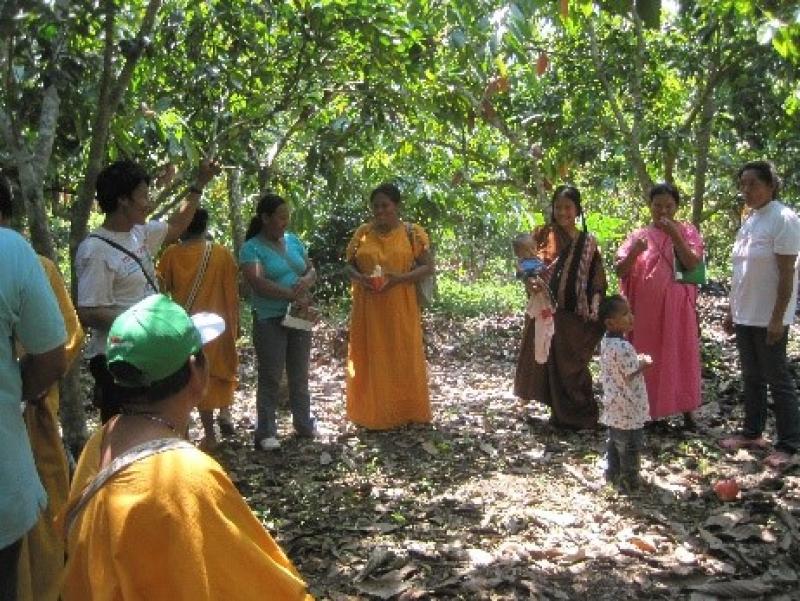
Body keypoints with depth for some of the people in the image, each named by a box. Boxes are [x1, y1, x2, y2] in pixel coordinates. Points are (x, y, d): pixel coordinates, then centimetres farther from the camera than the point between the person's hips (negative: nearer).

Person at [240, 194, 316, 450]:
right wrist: (294, 296, -23)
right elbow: (258, 283, -21)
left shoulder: (293, 241, 9)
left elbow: (311, 270, 12)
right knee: (270, 377, 1)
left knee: (300, 374, 14)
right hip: (269, 321, -6)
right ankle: (266, 432, 12)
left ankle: (304, 423, 27)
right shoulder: (252, 248, -9)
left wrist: (306, 281, -11)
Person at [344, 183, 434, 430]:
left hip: (400, 308, -2)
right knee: (371, 358, 6)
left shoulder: (412, 233, -1)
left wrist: (401, 278, -18)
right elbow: (349, 265, 10)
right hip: (368, 307, 2)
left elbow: (428, 266, -3)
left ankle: (407, 411, 17)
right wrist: (359, 278, -13)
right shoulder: (362, 233, 6)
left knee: (403, 358, 4)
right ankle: (374, 413, 17)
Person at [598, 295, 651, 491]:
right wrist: (643, 365, -11)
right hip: (628, 409, -9)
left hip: (613, 407, 9)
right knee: (630, 445, 6)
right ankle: (629, 480, 17)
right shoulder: (623, 347, -28)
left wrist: (637, 361, 7)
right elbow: (629, 378, -25)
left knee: (614, 442, 21)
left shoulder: (605, 342, 1)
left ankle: (613, 473, 32)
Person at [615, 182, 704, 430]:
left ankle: (686, 411, 15)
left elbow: (693, 264, -12)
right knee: (647, 358, 6)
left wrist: (674, 235, -19)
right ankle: (648, 409, 16)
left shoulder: (687, 231, 3)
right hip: (647, 307, 1)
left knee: (681, 356, 5)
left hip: (678, 307, -1)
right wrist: (634, 252, -22)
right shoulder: (639, 235, 4)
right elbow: (620, 271, -3)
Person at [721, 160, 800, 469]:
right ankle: (752, 433, 27)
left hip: (769, 318, -8)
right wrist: (733, 310, 15)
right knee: (751, 377, 15)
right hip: (745, 315, 8)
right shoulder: (750, 220, 11)